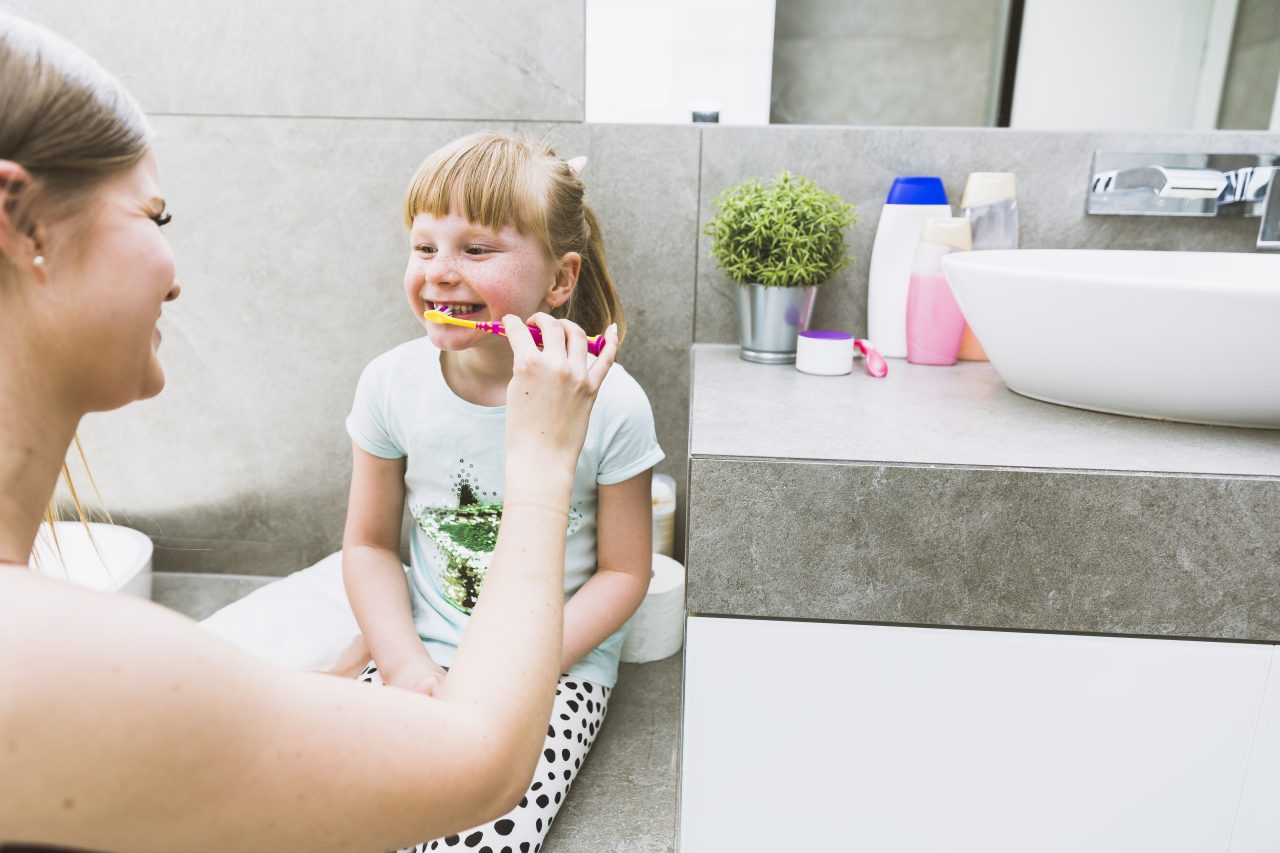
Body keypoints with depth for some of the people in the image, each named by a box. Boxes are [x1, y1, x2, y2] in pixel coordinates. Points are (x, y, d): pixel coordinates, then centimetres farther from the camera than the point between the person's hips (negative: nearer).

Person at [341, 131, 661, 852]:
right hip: (425, 657, 3)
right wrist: (407, 664, -10)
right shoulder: (393, 384, -6)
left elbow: (624, 573, -8)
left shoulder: (611, 404, -16)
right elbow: (370, 543, 3)